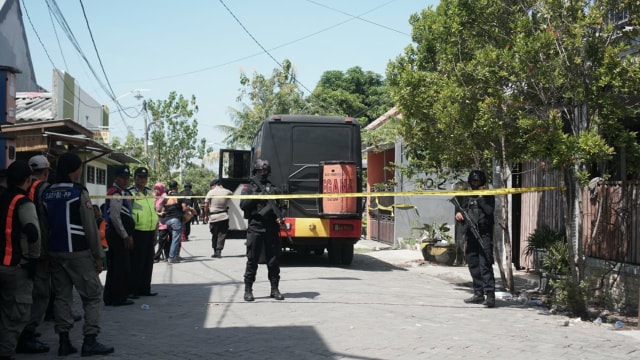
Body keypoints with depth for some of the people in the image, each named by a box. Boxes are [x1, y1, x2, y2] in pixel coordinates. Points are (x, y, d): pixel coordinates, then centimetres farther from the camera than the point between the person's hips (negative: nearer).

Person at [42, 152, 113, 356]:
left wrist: (48, 253, 16)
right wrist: (98, 255, -5)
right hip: (78, 252, -6)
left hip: (54, 253, 6)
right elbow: (90, 227, -12)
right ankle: (90, 341, -3)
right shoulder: (79, 193, -11)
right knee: (92, 295, 2)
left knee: (62, 296, 11)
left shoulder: (47, 194, 8)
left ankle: (64, 342, 11)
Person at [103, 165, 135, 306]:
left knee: (118, 267, 15)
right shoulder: (116, 193, -14)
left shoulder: (124, 193, 17)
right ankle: (118, 298, 2)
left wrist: (129, 235, 18)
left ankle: (111, 297, 22)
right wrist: (125, 236, -17)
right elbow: (115, 217, -21)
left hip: (123, 235, 10)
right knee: (120, 267, -4)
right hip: (118, 235, -10)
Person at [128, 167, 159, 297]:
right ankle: (133, 290, 7)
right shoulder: (130, 193, -6)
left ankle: (145, 289, 20)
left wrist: (155, 234, 19)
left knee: (148, 262, 11)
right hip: (137, 233, -7)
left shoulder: (151, 193, 16)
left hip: (150, 233, 7)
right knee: (136, 263, -1)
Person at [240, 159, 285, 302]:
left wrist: (279, 216, -7)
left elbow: (279, 205, 12)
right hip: (255, 227, -2)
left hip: (272, 228, 3)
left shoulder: (273, 188, 16)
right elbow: (243, 205, -3)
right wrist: (255, 196, -14)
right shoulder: (249, 188, 9)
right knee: (252, 260, 0)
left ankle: (274, 289, 12)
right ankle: (248, 290, 6)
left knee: (274, 260, 4)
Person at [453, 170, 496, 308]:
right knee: (473, 265, 10)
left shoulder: (488, 196, 3)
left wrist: (481, 198, -12)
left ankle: (490, 295, -16)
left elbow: (490, 211, -12)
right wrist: (458, 214, -1)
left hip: (484, 235, -6)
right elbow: (459, 208, 20)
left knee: (485, 265, -14)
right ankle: (478, 294, 19)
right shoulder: (465, 197, 17)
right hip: (470, 234, 6)